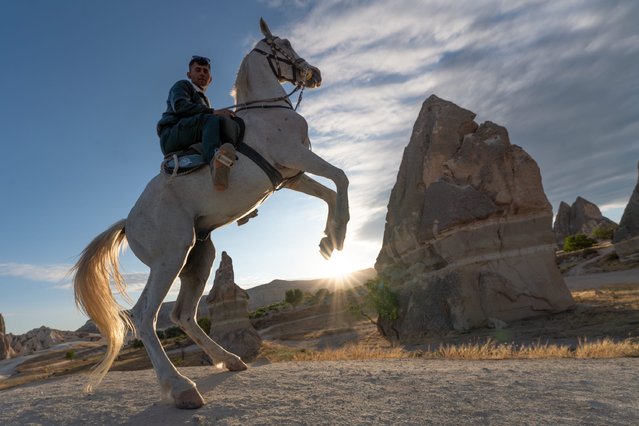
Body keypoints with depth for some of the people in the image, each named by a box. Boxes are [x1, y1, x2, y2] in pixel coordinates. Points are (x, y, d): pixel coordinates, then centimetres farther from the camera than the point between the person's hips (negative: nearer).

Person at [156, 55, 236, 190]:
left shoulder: (204, 100, 36)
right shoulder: (182, 85, 14)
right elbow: (180, 105, -9)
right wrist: (213, 112, -19)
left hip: (193, 144, 7)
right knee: (212, 120, -32)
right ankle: (214, 156, -65)